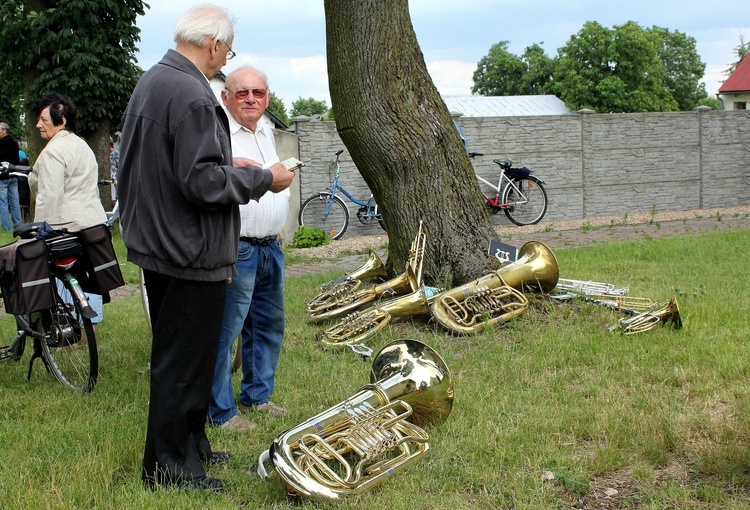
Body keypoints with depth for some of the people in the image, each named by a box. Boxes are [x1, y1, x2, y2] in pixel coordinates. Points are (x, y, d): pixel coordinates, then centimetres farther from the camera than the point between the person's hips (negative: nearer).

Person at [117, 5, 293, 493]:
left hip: (157, 244, 10)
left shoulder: (150, 82, 11)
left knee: (177, 356, 20)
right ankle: (171, 466, 12)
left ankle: (190, 445, 35)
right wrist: (263, 179, -14)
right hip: (191, 253, -10)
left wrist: (237, 172, 15)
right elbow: (202, 181, -26)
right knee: (185, 361, 1)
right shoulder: (192, 95, -22)